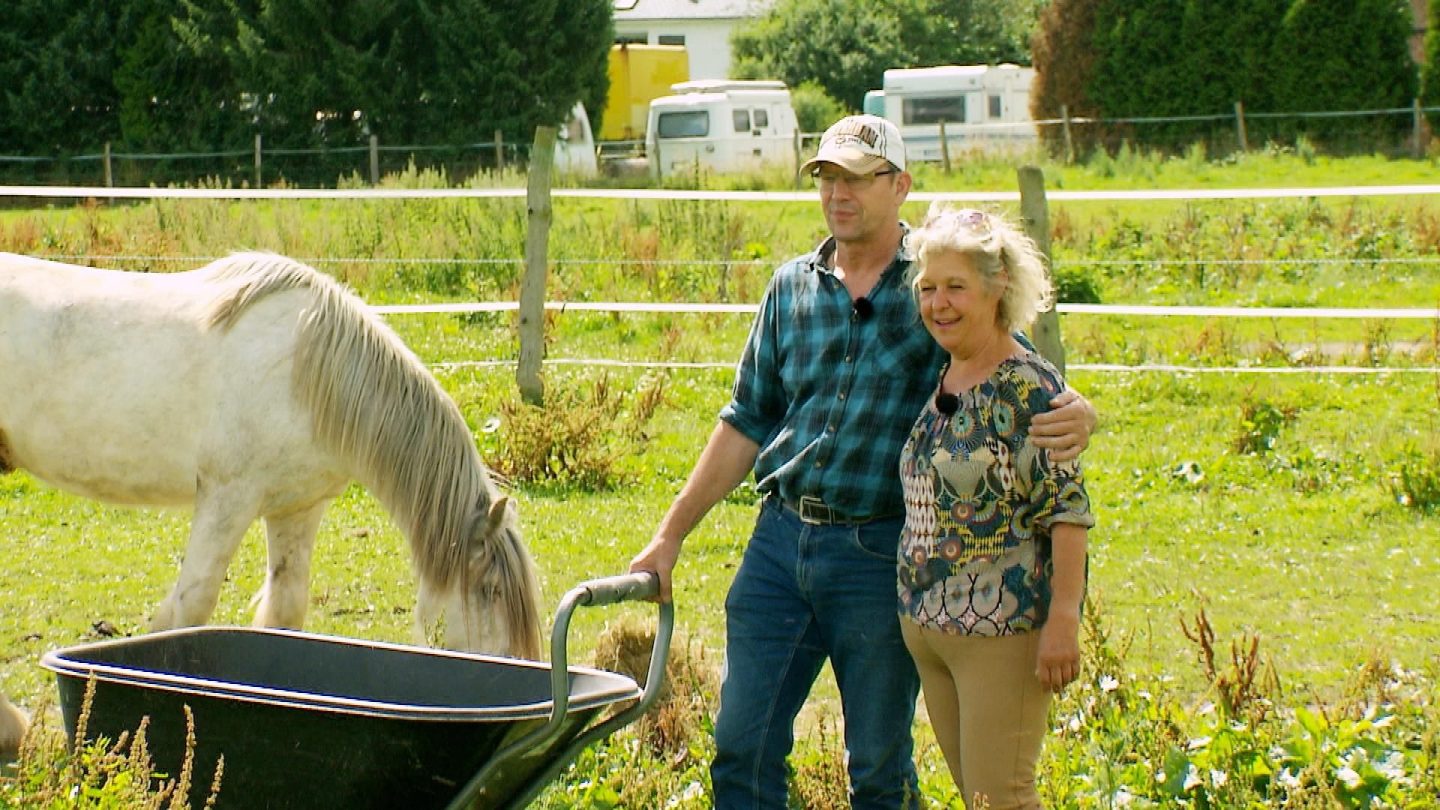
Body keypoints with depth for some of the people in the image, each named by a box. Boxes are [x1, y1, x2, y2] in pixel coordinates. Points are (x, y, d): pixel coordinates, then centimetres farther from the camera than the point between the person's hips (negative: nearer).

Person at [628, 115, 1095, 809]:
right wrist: (670, 535, 13)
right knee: (741, 751, 4)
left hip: (880, 552, -4)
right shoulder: (792, 287, 10)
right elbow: (746, 425, 15)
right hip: (781, 539, 4)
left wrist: (1075, 415, -26)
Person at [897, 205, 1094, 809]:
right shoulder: (939, 382, 11)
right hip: (927, 624, 8)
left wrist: (1063, 619, -20)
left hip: (1002, 626, -8)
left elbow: (1068, 511, -16)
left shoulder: (1029, 386, -14)